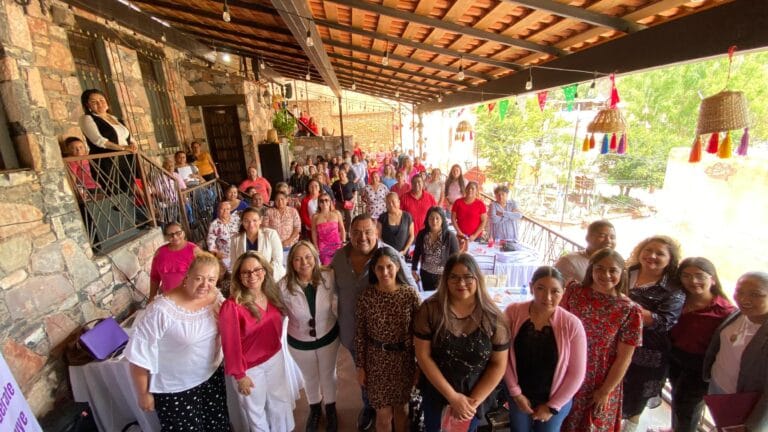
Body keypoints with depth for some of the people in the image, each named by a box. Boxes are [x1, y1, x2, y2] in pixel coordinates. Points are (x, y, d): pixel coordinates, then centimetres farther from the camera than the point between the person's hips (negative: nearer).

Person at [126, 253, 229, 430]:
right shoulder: (162, 310, -28)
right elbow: (140, 354, -16)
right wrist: (143, 394, -8)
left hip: (212, 377, 5)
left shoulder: (216, 298, -12)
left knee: (219, 425, 22)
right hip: (174, 390, -4)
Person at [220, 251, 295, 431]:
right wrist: (239, 375, -11)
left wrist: (276, 346, 6)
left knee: (281, 400, 26)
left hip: (275, 357, 6)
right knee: (256, 410, 21)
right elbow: (230, 345, -18)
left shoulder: (272, 293, -9)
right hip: (250, 367, -5)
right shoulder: (232, 306, -26)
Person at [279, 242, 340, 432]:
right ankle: (315, 409, 60)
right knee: (310, 378, 28)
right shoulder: (284, 286, -25)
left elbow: (336, 304, -9)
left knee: (328, 375, 26)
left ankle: (330, 409, 57)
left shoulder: (328, 277, -25)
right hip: (299, 342, 0)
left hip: (328, 337, 0)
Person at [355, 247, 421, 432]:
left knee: (401, 408, 21)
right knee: (383, 412, 13)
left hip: (404, 359, 1)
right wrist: (360, 366, 0)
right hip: (376, 360, 0)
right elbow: (359, 334, -5)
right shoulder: (366, 296, -15)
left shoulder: (410, 294, -15)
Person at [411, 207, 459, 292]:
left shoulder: (450, 236, -16)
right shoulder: (422, 234, -6)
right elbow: (417, 253, 5)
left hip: (443, 275, -3)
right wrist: (414, 270, 5)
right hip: (426, 274, 3)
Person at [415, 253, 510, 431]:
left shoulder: (493, 317, -15)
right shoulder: (430, 309, -18)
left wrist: (473, 401, -11)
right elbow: (423, 355, -15)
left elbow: (498, 365, -8)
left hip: (477, 397, 1)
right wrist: (452, 396, -15)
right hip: (435, 394, 0)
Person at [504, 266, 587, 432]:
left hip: (555, 401, 0)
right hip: (518, 397, 1)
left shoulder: (572, 324, -18)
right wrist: (515, 392, -7)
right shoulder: (513, 312, -17)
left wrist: (552, 406, -5)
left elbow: (576, 373, -9)